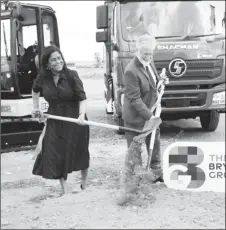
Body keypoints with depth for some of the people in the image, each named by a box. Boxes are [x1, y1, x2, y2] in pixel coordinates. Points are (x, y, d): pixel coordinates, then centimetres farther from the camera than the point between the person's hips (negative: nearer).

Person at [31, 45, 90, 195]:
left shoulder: (71, 75, -15)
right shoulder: (43, 78, -4)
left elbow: (82, 98, -19)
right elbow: (35, 90, 20)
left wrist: (82, 115, -35)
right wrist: (36, 108, 15)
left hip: (75, 121, -2)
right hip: (55, 122, 3)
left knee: (81, 153, 12)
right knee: (56, 156, -1)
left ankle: (84, 185, 36)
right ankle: (64, 190, 13)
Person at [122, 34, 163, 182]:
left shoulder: (149, 62, 0)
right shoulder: (131, 71, -27)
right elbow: (135, 99, -26)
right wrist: (149, 116, -28)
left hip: (151, 112, 9)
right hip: (136, 117, -8)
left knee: (155, 144, 20)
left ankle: (157, 173, 36)